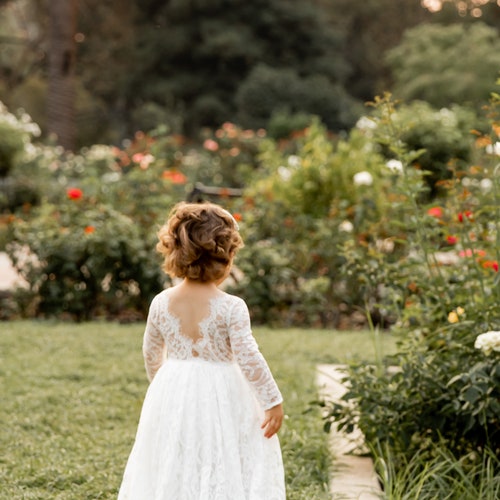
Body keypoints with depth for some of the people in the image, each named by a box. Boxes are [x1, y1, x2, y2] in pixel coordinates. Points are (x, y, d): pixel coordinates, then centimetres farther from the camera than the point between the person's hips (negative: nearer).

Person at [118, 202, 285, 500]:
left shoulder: (161, 303, -2)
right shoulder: (231, 308, -15)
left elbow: (152, 353, 10)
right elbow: (248, 358, -17)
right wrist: (273, 401, -9)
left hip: (174, 399, 4)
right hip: (221, 399, -4)